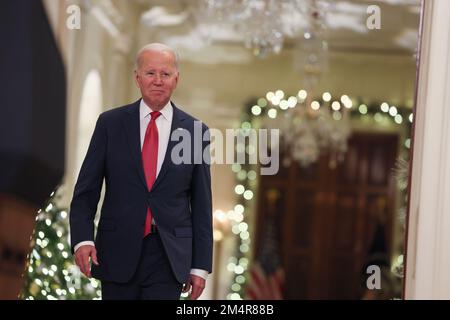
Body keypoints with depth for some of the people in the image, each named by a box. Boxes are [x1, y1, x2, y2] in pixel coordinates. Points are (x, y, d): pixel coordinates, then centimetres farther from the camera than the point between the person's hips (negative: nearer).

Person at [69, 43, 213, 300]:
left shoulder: (195, 131, 3)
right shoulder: (110, 123, 3)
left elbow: (202, 203, 5)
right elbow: (86, 189, 1)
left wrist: (200, 266, 2)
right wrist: (82, 238, -15)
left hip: (169, 255, 0)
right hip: (118, 251, 1)